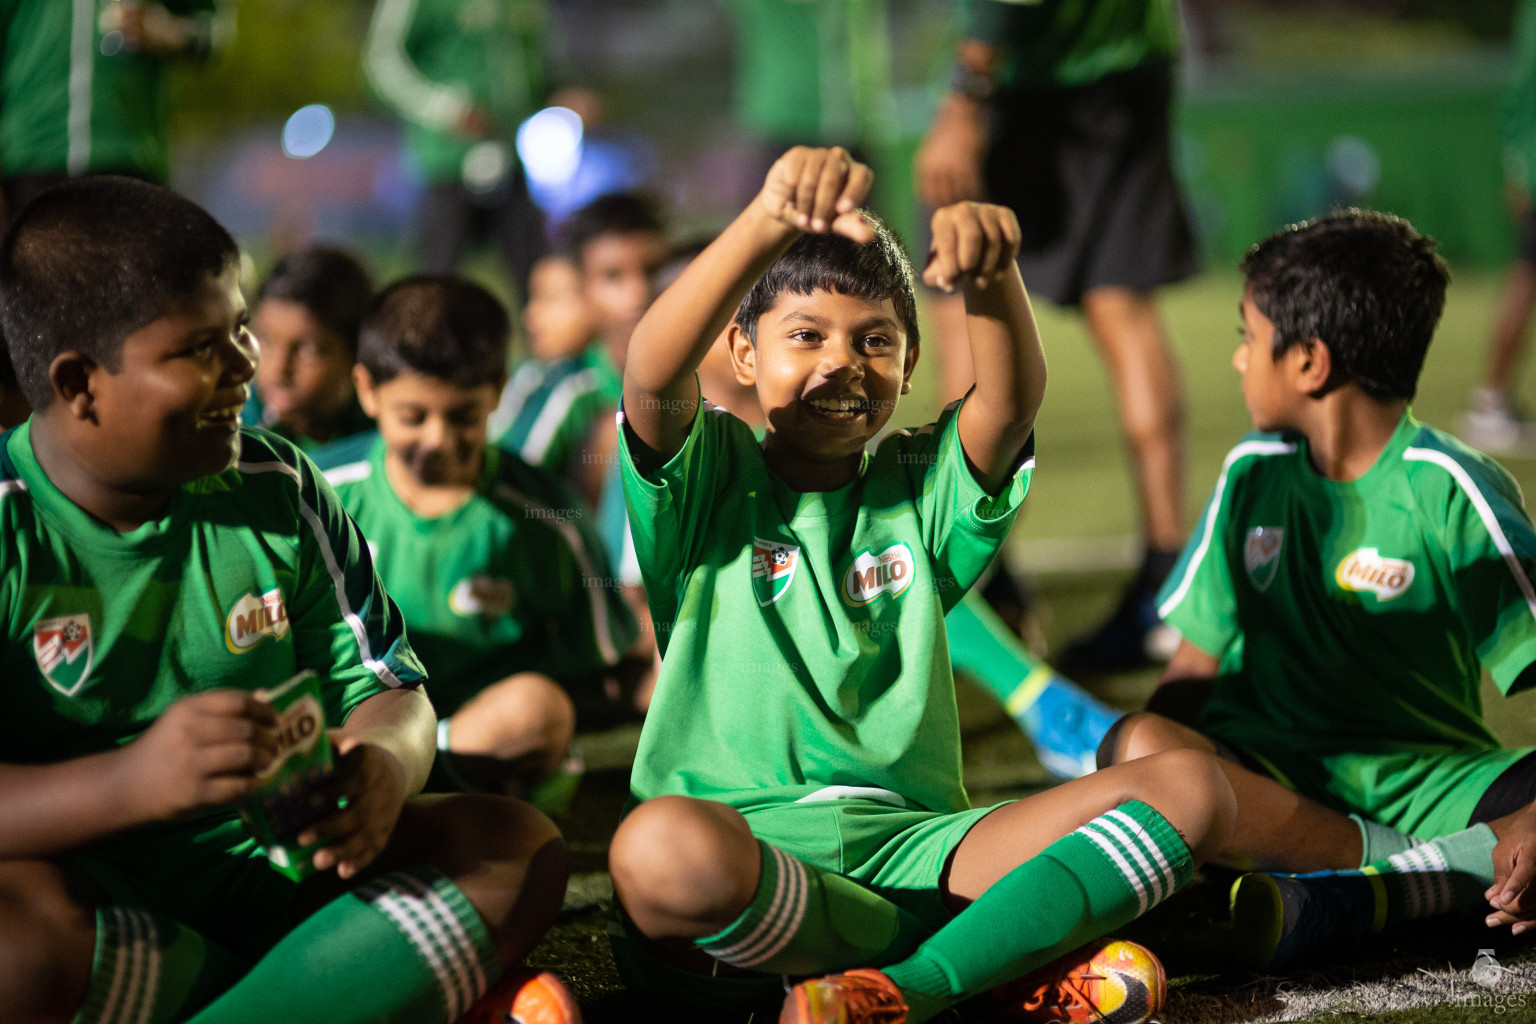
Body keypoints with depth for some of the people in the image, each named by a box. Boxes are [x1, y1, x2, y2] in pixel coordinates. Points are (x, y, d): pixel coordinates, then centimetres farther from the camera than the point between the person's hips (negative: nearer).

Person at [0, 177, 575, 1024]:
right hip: (77, 884, -5)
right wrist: (135, 780, -36)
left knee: (518, 848, -11)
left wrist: (383, 764, -16)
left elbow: (385, 690, 9)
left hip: (268, 861, 6)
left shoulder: (277, 489, 7)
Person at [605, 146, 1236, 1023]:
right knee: (662, 846, -40)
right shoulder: (712, 477, 8)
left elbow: (1016, 397, -6)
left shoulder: (921, 489, 16)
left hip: (910, 845, 3)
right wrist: (771, 220, -30)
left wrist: (993, 273, -28)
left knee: (1190, 788, -14)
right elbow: (653, 375, -15)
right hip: (746, 835, -3)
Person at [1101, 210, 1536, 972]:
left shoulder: (1447, 489, -7)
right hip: (1276, 774, 3)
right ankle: (1427, 871, -26)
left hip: (1428, 779, -3)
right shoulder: (1255, 472, 8)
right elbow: (1198, 660, 12)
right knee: (1138, 744, -30)